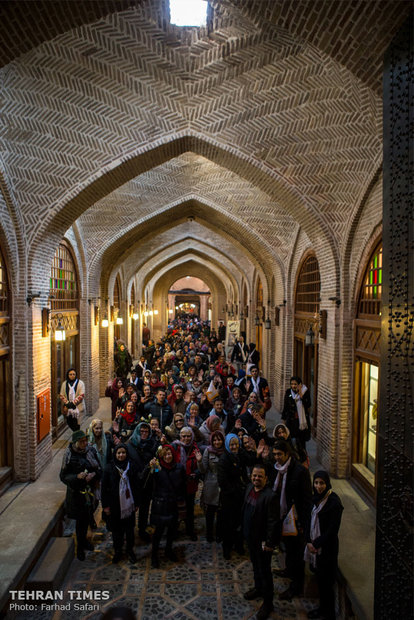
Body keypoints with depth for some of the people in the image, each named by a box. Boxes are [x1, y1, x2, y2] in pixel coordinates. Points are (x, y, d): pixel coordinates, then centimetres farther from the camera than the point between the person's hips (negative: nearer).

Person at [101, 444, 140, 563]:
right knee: (116, 529, 10)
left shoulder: (131, 467, -3)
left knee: (129, 528, 11)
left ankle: (130, 550, 30)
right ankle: (118, 551, 29)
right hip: (114, 505, -1)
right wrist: (105, 505, -6)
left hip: (128, 504, 1)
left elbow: (136, 486, 2)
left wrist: (136, 503, 3)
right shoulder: (109, 468, -7)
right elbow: (104, 488, -4)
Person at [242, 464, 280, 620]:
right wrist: (244, 529, 16)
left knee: (264, 570, 7)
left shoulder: (270, 496, -28)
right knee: (255, 564, 27)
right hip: (250, 536, 8)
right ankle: (259, 588, 49)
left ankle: (268, 603, 24)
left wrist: (269, 543, -20)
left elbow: (273, 522, -23)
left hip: (262, 540, -8)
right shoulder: (250, 488, -3)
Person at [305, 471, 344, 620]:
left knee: (326, 582, 5)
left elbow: (332, 530, -19)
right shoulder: (316, 498, 2)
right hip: (314, 546, 6)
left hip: (327, 548, -6)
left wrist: (316, 544, -14)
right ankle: (322, 608, 37)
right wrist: (309, 541, -4)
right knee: (319, 579, 19)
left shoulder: (334, 502, -20)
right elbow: (310, 520, 8)